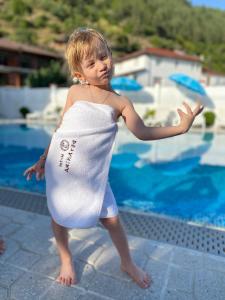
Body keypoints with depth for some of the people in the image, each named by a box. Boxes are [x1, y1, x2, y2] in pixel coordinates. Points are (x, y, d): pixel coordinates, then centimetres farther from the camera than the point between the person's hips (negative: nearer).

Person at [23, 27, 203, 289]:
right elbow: (61, 128, 5)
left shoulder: (120, 102, -2)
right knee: (59, 217, 15)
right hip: (60, 169, 1)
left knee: (111, 219, 6)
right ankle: (66, 260, 44)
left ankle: (127, 263, 35)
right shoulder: (74, 92, -2)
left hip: (92, 174, -1)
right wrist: (43, 159, 10)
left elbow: (142, 132, -3)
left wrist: (181, 127, -8)